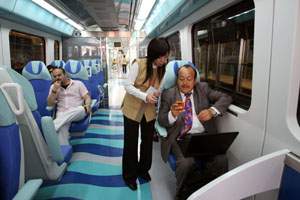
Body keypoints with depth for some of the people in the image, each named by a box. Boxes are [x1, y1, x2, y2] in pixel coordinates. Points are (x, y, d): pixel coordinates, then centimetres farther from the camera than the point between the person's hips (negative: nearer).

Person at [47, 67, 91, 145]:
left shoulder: (78, 83, 12)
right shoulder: (53, 87, 19)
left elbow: (87, 97, 4)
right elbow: (50, 104, 10)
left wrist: (87, 106, -19)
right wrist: (54, 90, -3)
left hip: (78, 113, -1)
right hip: (62, 114, 2)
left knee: (81, 109, -40)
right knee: (62, 126, -35)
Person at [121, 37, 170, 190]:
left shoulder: (164, 69, -5)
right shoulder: (138, 64, -20)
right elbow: (128, 86, -19)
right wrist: (145, 96, -30)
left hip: (150, 110, 4)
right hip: (132, 109, -4)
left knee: (148, 141, 17)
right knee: (130, 143, 8)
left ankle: (143, 169, 41)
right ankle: (129, 175, 29)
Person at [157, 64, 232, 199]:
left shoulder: (203, 88, 13)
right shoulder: (168, 94, 6)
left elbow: (226, 98, 6)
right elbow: (161, 121, 1)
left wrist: (212, 111, -13)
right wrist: (172, 114, -23)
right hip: (181, 139, -2)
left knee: (221, 161, -22)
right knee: (185, 163, -29)